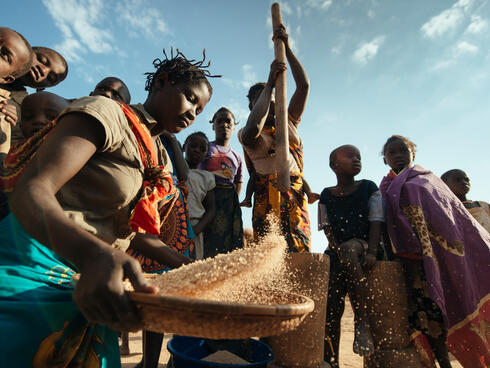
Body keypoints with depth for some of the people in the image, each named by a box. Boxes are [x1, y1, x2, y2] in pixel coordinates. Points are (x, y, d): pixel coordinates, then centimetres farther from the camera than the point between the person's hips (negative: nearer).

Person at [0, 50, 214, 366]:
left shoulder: (158, 161, 14)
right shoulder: (106, 112, -11)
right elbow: (30, 191, -23)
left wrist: (188, 266, 8)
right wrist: (94, 254, -41)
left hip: (89, 280, 8)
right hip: (33, 268, -7)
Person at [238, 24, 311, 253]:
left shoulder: (288, 122, 24)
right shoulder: (246, 134, 9)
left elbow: (303, 85, 15)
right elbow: (253, 130, -18)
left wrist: (286, 48, 10)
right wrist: (270, 82, -10)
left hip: (295, 197, 4)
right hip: (266, 199, -4)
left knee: (299, 251, -7)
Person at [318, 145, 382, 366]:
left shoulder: (369, 188, 6)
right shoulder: (326, 196, 8)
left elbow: (376, 222, -2)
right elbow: (327, 228, 4)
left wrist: (371, 252, -16)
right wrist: (338, 249, -14)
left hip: (364, 247, -2)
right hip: (338, 251, 2)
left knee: (349, 249, -38)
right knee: (331, 307, -12)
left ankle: (362, 319, -27)